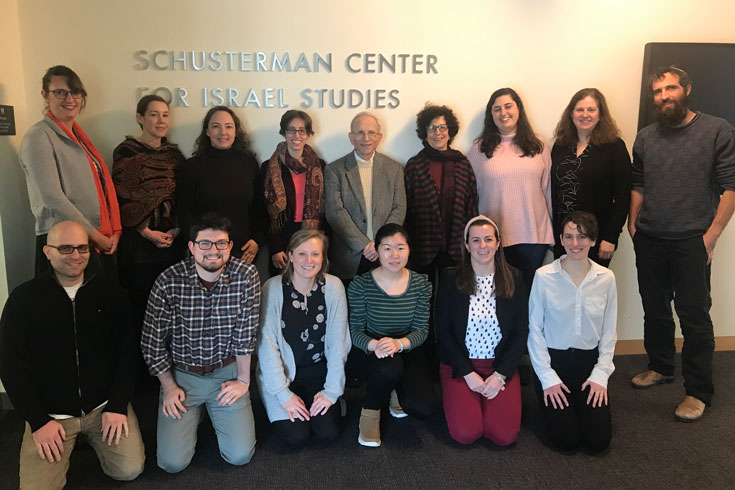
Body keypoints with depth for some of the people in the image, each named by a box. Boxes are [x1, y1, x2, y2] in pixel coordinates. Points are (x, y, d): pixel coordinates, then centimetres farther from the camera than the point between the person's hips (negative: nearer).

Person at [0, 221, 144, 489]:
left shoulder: (109, 291, -3)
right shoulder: (23, 299, -6)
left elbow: (126, 349, -1)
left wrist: (118, 405, -9)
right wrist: (38, 420, -9)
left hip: (104, 405, 1)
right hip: (50, 413, 0)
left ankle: (92, 435, 20)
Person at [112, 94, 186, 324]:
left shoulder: (173, 153, 13)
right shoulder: (126, 151, 0)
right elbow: (122, 197, -7)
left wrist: (177, 229, -5)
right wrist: (147, 232, -12)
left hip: (172, 238, 4)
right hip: (139, 238, -4)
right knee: (139, 302, 0)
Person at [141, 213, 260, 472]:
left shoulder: (247, 276, -15)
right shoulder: (169, 281, -16)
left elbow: (245, 333, -9)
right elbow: (153, 340, -5)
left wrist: (243, 380, -5)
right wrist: (169, 386, -2)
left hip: (226, 370, 0)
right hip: (182, 373, 0)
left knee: (240, 455, -6)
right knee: (172, 462, -6)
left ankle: (214, 412, 25)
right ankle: (195, 413, 25)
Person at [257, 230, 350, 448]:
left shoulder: (333, 287, -9)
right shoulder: (273, 289, -15)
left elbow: (338, 342, -8)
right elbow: (267, 345, -14)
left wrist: (332, 390, -10)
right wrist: (283, 394, -15)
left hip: (319, 372, 2)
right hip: (282, 375, -2)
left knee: (329, 432, -10)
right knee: (297, 436, -13)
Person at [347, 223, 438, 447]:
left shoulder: (421, 284, -6)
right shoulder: (360, 285, -13)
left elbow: (421, 330, -6)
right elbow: (355, 330, -9)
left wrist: (399, 343, -28)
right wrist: (375, 345, -32)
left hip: (407, 350, 3)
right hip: (370, 352, -2)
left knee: (424, 407, -21)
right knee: (390, 367, -39)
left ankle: (398, 390, 18)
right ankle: (370, 411, -4)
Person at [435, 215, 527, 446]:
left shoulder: (513, 278, -1)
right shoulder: (450, 279, -5)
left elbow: (521, 331, 0)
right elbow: (443, 330, -4)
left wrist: (500, 375, -9)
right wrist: (468, 373, -11)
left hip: (501, 365, 1)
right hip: (459, 365, -1)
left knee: (505, 435, -13)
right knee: (465, 433, -15)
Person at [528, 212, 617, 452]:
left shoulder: (606, 278, -3)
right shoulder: (544, 276, -11)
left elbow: (609, 333, 4)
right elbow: (535, 330, -6)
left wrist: (601, 374, -3)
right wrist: (547, 377, -8)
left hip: (589, 360, 2)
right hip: (552, 360, -2)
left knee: (598, 440, -5)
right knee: (566, 439, -9)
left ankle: (580, 403, 25)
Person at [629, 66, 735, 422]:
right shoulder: (645, 138, 9)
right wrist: (633, 225, 5)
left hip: (691, 242, -4)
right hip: (649, 242, 4)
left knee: (694, 316, 0)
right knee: (655, 310, 15)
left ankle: (698, 392, 12)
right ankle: (660, 368, 33)